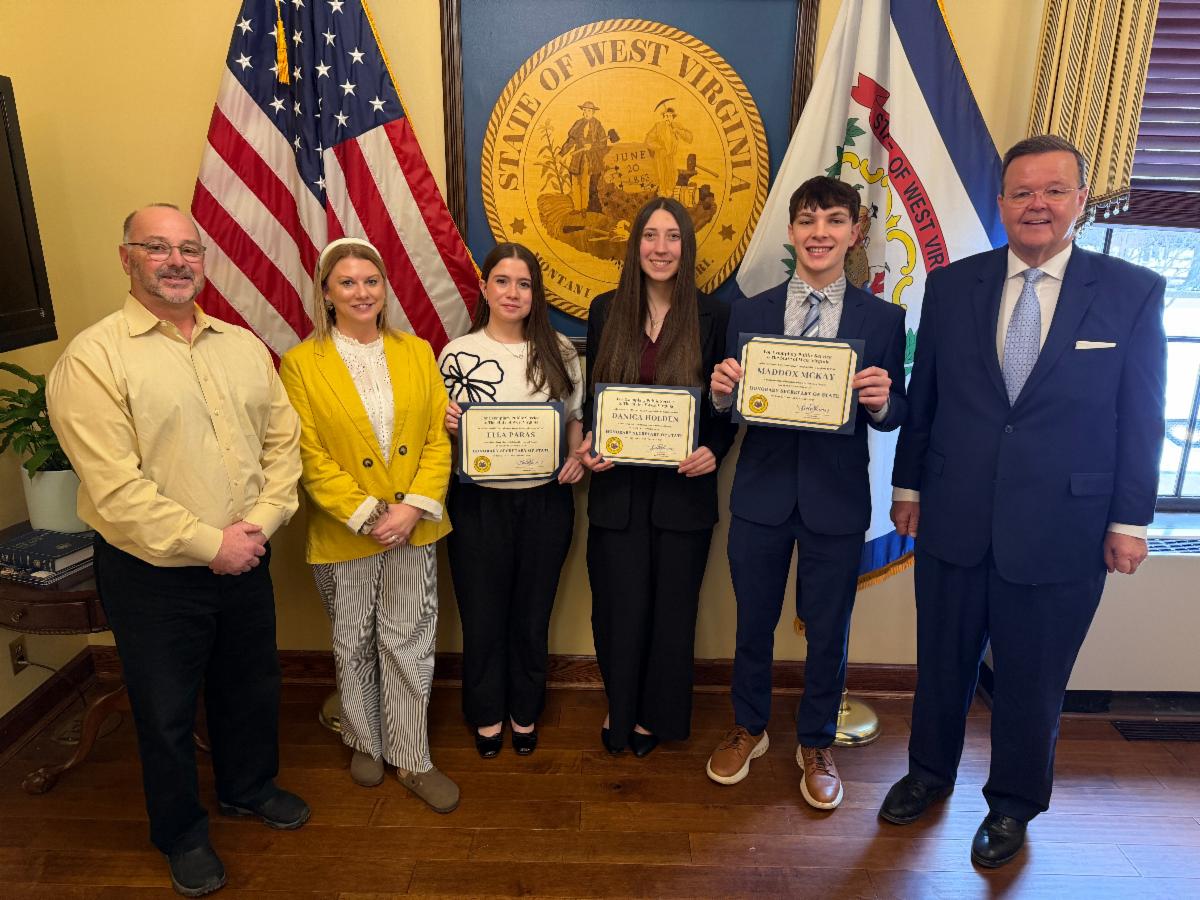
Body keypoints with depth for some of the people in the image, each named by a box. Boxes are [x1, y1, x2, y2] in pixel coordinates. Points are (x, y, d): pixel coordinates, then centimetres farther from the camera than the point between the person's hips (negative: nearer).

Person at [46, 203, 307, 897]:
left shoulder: (244, 346, 5)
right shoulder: (93, 359, -13)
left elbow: (284, 440, 3)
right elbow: (115, 487, -19)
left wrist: (261, 521, -10)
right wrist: (209, 545, -17)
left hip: (245, 561, 5)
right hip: (153, 575, -4)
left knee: (251, 685, 22)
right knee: (167, 711, 15)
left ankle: (250, 786, 49)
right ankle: (182, 833, 39)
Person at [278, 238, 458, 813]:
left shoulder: (417, 353, 4)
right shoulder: (301, 363, -4)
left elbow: (438, 439, -1)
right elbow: (310, 456, -8)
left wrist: (414, 507, -13)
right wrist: (366, 517, -15)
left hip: (413, 527, 2)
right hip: (344, 532, -1)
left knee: (409, 645, 9)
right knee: (354, 646, 16)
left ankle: (412, 760, 26)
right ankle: (365, 742, 40)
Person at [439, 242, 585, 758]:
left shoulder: (558, 350, 0)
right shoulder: (456, 354, -3)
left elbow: (576, 416, 9)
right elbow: (442, 432, 4)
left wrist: (576, 457, -8)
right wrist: (446, 423, -18)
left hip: (545, 502, 1)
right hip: (479, 503, -1)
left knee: (532, 613, 16)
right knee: (483, 614, 12)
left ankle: (525, 712, 38)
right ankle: (487, 715, 36)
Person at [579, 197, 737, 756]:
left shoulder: (713, 317, -1)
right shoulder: (606, 311, 3)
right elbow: (591, 395, 9)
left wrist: (713, 450, -15)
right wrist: (587, 444, -8)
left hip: (683, 487, -1)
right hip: (617, 485, 1)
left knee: (671, 605, 11)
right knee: (619, 606, 9)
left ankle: (655, 714, 35)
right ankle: (619, 708, 35)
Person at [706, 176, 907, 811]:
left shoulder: (883, 319, -1)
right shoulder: (749, 313, 1)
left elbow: (893, 417, 0)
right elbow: (732, 410, 2)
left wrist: (880, 401, -23)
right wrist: (723, 391, -20)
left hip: (836, 501, 0)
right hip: (761, 495, 1)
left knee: (828, 632, 14)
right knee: (754, 623, 16)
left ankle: (815, 745, 38)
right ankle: (748, 729, 40)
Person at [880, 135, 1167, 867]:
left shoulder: (1134, 292, -3)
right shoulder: (951, 286, 1)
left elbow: (1142, 417, -1)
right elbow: (923, 395, 5)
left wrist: (1130, 519, -2)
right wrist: (908, 485, 6)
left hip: (1060, 529, -1)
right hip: (954, 520, 2)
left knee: (1032, 681, 14)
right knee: (942, 662, 17)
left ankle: (1014, 804, 37)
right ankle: (930, 772, 40)